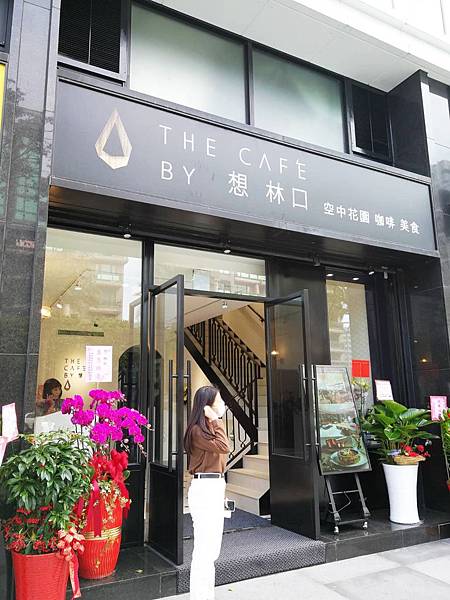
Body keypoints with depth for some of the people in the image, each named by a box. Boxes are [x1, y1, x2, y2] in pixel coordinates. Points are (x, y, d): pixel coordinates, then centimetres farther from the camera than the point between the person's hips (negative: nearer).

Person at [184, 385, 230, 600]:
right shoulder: (197, 430, -14)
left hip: (216, 487, 10)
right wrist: (215, 421, -16)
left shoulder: (210, 428, 15)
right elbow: (223, 447, -23)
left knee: (212, 549, 16)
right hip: (204, 488, -10)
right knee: (204, 549, -5)